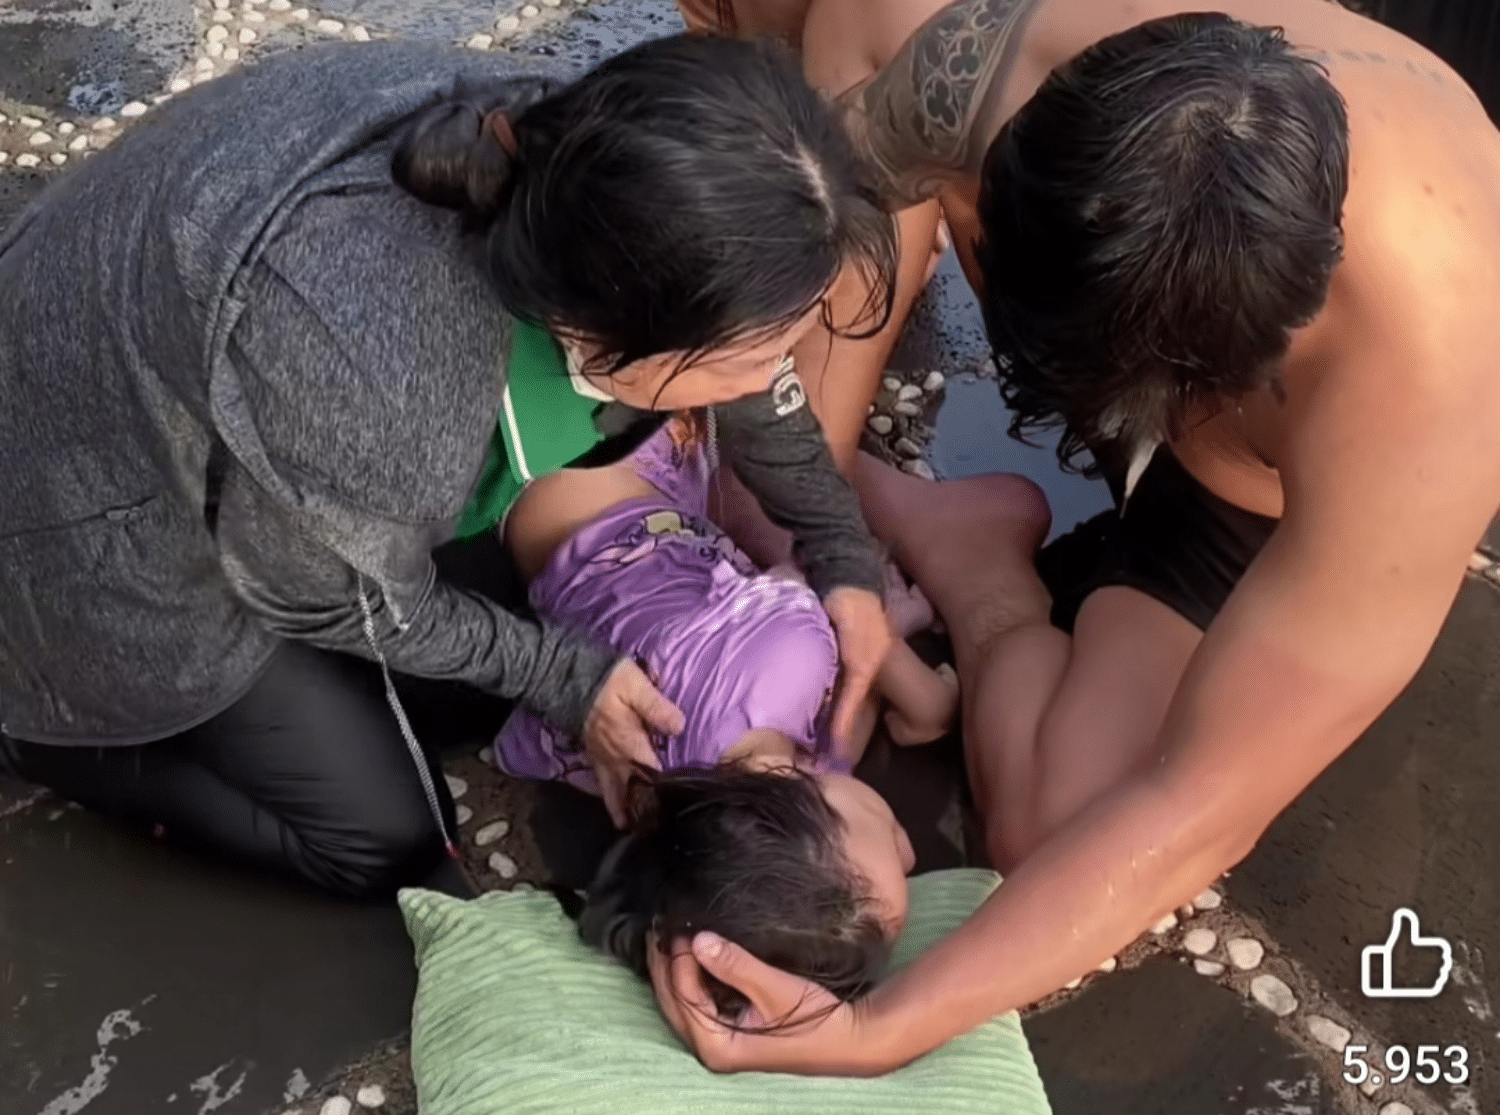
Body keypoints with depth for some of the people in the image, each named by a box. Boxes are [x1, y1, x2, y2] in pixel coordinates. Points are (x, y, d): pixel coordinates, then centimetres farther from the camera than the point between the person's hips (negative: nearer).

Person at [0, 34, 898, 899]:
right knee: (387, 842, 4)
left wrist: (847, 555, 1)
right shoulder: (377, 385, -44)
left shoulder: (563, 145, -25)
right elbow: (335, 600, -20)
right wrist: (566, 679, -9)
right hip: (108, 515, -6)